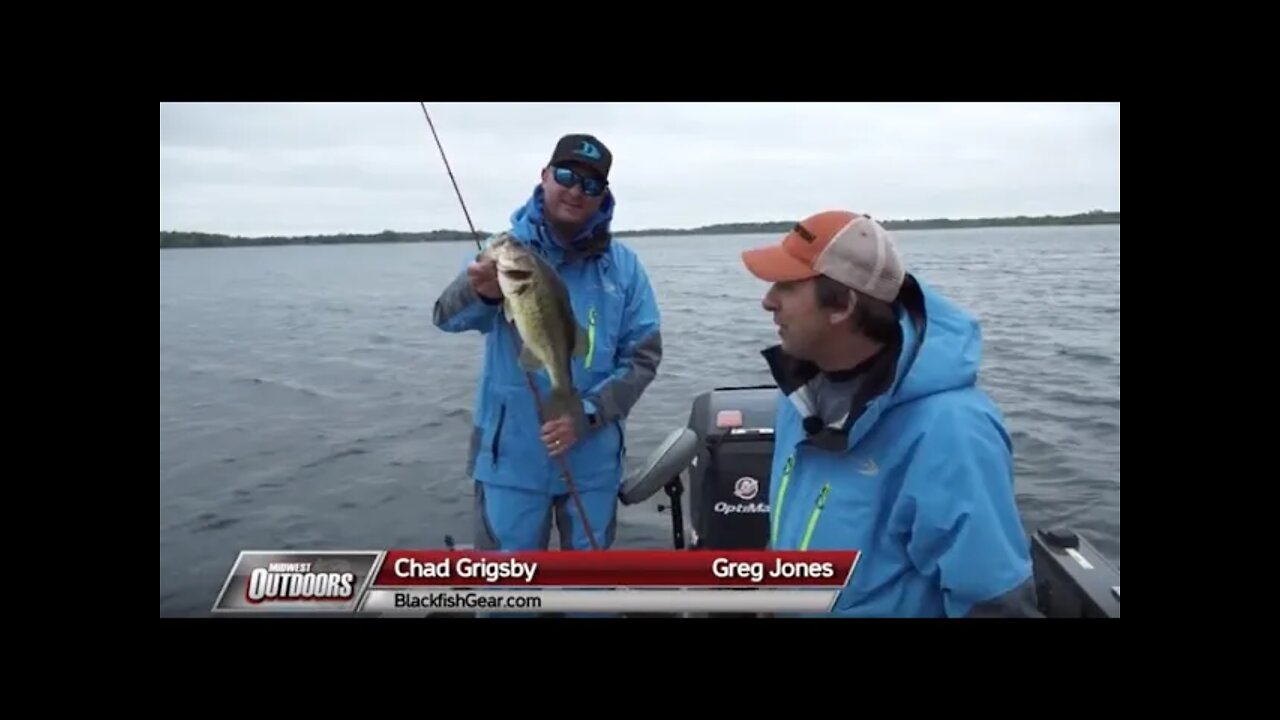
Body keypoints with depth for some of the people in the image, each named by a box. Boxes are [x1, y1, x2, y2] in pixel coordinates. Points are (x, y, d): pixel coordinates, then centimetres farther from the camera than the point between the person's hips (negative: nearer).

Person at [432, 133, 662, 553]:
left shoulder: (623, 266, -2)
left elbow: (643, 356, -2)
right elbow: (448, 317, -18)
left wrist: (587, 415, -17)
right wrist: (482, 293, -42)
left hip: (593, 459, 2)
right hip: (511, 458, -1)